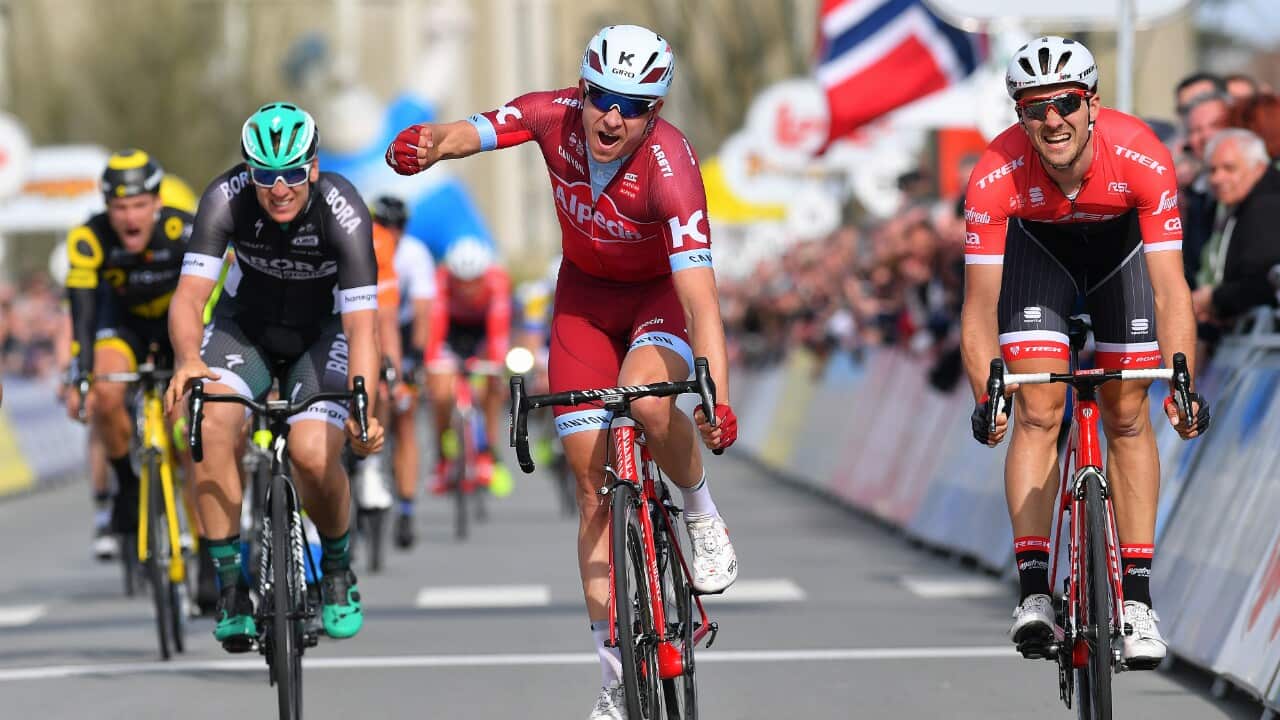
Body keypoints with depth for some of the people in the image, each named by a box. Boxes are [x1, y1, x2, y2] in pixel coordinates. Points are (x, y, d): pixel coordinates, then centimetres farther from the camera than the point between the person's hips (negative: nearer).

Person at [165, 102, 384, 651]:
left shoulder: (343, 211, -30)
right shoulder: (226, 197, -25)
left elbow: (360, 325, -34)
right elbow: (189, 294, -31)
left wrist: (364, 411, -49)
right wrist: (188, 359, -53)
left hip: (321, 332, -1)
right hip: (245, 326, 1)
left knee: (314, 455, -25)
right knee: (211, 425, -29)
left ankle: (338, 568, 7)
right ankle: (230, 583, -15)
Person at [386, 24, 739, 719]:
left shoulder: (668, 163, -33)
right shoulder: (557, 115, -22)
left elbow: (699, 291, -40)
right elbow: (472, 132, -37)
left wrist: (717, 397, -50)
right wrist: (428, 144, -61)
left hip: (662, 291, -3)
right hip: (586, 291, 3)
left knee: (647, 402, -36)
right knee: (592, 482, -2)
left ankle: (703, 516, -4)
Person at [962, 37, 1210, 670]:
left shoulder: (1143, 158, -37)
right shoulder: (995, 177, -36)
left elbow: (1170, 288, -35)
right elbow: (980, 304, -31)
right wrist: (986, 397, -43)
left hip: (1118, 244, 0)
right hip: (1036, 246, 0)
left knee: (1127, 416, -3)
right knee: (1037, 414, -14)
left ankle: (1137, 599, 1)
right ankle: (1033, 591, -14)